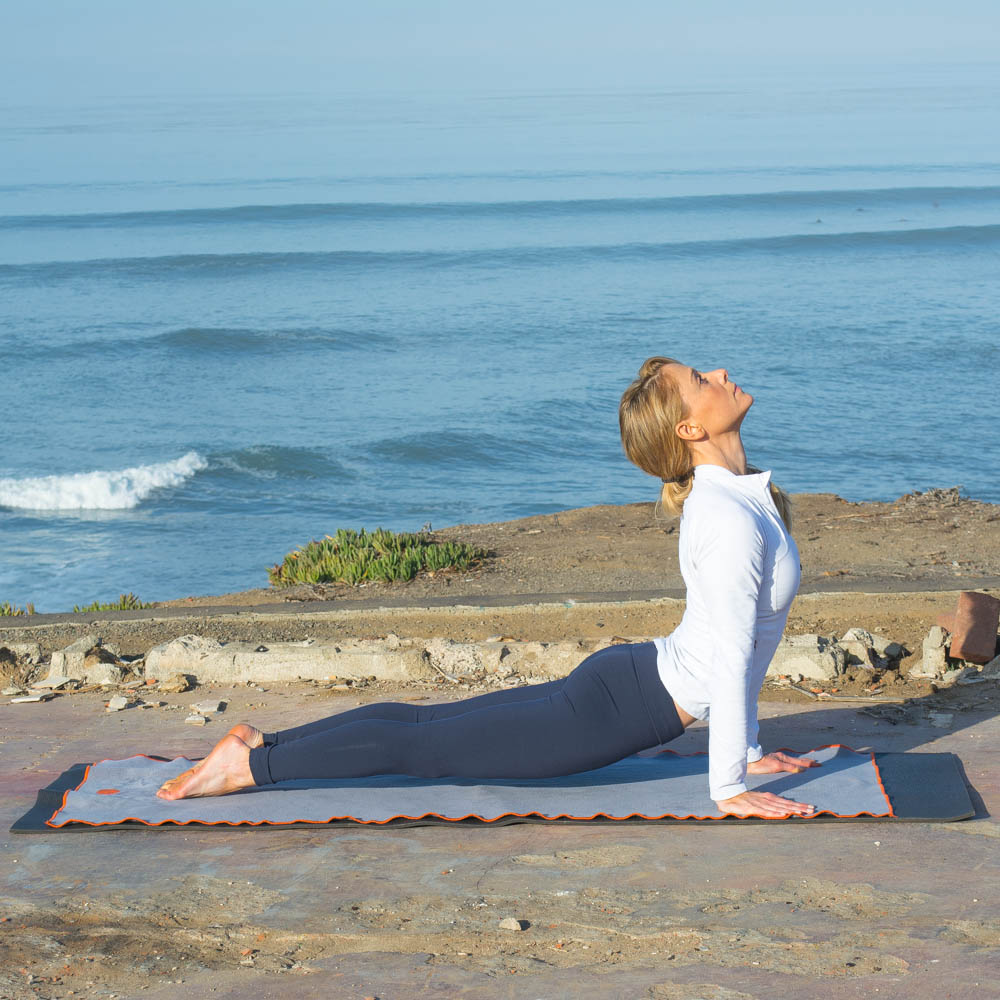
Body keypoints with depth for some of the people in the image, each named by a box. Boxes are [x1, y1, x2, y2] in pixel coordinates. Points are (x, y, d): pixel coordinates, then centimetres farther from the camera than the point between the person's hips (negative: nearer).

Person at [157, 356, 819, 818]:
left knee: (432, 721, 15)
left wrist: (749, 750, 17)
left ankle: (265, 741, 22)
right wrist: (729, 789, -19)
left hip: (627, 680, 9)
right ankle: (250, 765, 7)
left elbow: (734, 644, 16)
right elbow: (730, 661, -24)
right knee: (423, 745, 0)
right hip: (619, 710, -9)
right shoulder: (732, 520, -25)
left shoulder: (730, 493, 8)